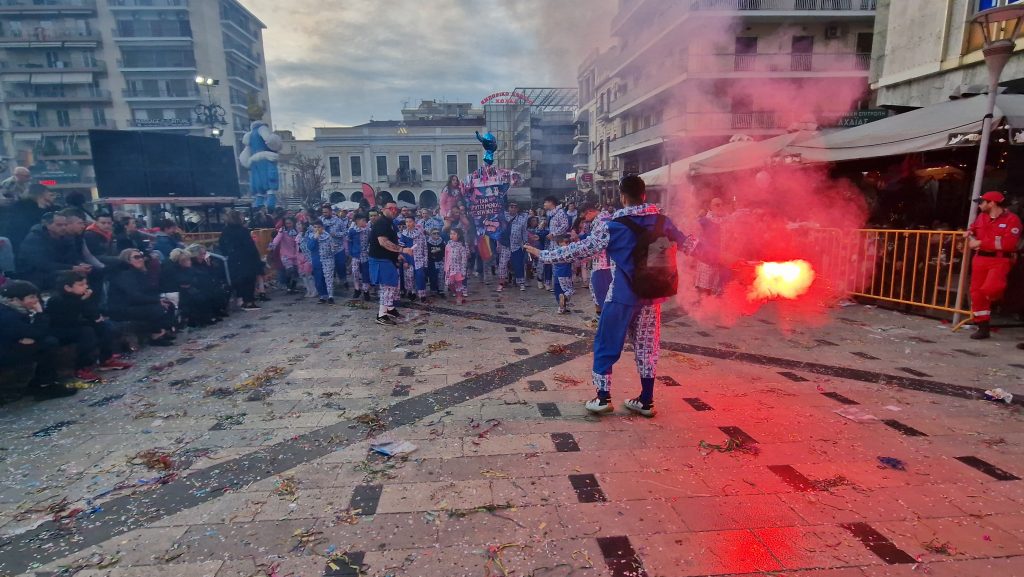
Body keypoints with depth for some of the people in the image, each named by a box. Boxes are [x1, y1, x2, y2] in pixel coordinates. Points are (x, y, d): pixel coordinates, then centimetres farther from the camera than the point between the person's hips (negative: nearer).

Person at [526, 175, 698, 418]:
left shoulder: (613, 226, -11)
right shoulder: (662, 221, 2)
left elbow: (579, 249, -9)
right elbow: (686, 244, 17)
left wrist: (543, 254, -1)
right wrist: (696, 242, 41)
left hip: (623, 295, -4)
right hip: (651, 295, 5)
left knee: (606, 344, 9)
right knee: (647, 346, 14)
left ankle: (603, 398, 13)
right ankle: (646, 400, 21)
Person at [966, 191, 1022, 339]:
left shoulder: (1011, 219, -8)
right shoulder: (981, 217, 10)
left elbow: (1008, 244, -19)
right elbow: (972, 230, 32)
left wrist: (980, 243, -17)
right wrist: (970, 235, 8)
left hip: (999, 261, -6)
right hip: (980, 259, 6)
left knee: (989, 288, -29)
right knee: (976, 293, 4)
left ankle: (995, 301, 10)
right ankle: (983, 328, 14)